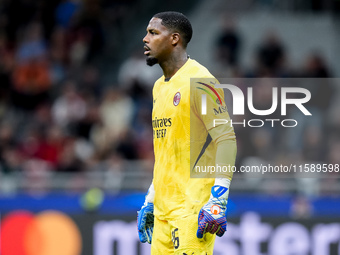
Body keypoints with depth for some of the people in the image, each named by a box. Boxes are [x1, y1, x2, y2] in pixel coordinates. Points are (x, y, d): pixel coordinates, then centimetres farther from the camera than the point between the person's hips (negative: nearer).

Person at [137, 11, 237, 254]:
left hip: (193, 207, -9)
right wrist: (150, 199, 23)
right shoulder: (160, 86, 18)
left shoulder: (199, 81, -10)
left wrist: (218, 201, -21)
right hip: (163, 209, 9)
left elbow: (226, 139, -14)